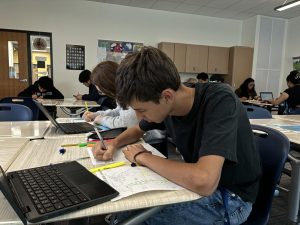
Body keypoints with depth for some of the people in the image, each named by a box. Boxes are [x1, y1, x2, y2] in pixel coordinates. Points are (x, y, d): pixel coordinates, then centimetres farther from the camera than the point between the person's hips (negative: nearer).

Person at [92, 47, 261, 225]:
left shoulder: (220, 101, -28)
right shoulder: (167, 105, -8)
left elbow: (204, 181, -40)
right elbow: (138, 130, 12)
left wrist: (143, 157, -25)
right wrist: (114, 144, -9)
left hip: (229, 196, -5)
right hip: (194, 182, 6)